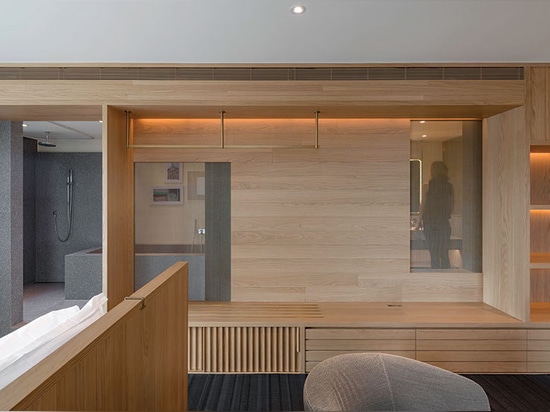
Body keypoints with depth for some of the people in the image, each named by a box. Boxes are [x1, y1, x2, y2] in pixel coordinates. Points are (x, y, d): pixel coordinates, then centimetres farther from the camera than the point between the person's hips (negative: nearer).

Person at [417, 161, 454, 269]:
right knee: (445, 253, 10)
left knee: (434, 253, 3)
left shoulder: (427, 186, -7)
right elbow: (452, 205, 6)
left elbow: (423, 205, -3)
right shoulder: (450, 186, 1)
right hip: (445, 222, 3)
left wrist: (420, 220, 8)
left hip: (430, 221, -3)